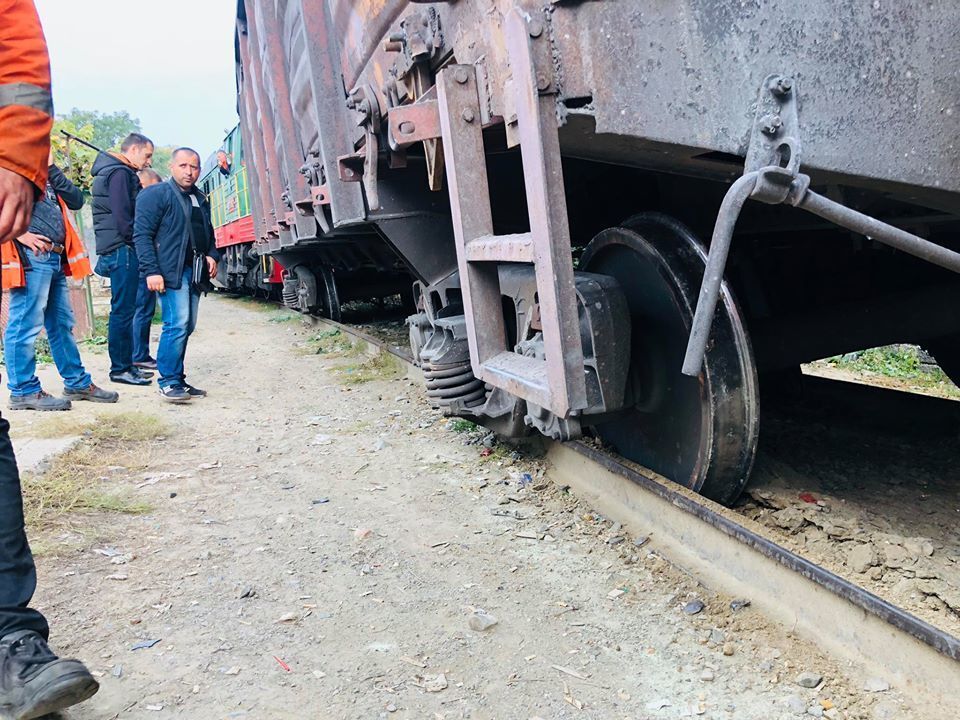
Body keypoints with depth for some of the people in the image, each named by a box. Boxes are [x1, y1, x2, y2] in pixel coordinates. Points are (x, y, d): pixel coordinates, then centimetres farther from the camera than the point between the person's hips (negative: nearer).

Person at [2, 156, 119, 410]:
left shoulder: (43, 172, 23)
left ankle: (77, 383, 20)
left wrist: (51, 168, 5)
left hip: (55, 257, 9)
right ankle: (24, 391, 0)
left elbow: (76, 200, 13)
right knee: (26, 323, -6)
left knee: (62, 323, 13)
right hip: (31, 255, -9)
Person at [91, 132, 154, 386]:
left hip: (118, 250, 11)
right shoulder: (120, 173, -10)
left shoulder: (118, 172, 22)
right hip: (122, 249, -11)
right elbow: (122, 215, -18)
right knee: (123, 310, -7)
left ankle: (126, 364, 20)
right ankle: (119, 369, -3)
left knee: (124, 310, 13)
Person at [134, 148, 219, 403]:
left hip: (195, 272, 8)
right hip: (171, 272, -8)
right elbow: (142, 235, -9)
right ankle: (168, 382, -9)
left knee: (186, 327, 8)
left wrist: (212, 255, 11)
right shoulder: (156, 195, -2)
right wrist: (151, 271, -18)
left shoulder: (201, 199, 22)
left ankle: (177, 379, 15)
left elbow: (208, 233, 32)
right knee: (177, 324, -15)